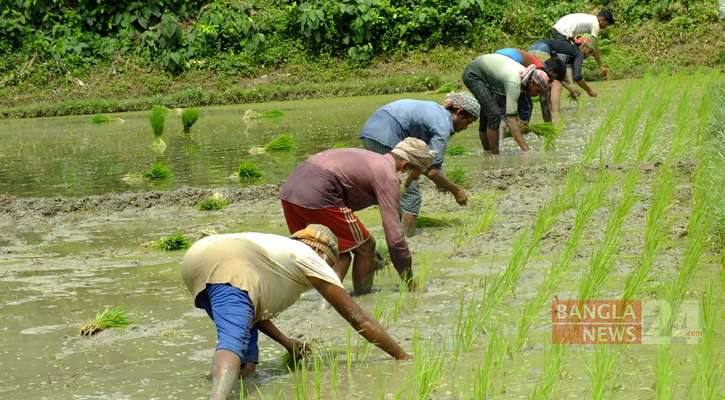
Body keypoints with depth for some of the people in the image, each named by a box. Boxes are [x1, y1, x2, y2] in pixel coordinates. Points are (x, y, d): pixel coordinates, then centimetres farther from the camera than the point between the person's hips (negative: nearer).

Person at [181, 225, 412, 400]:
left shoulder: (275, 246, 40)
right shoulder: (309, 258, 22)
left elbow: (250, 308, 47)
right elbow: (357, 317, 21)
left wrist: (286, 343, 51)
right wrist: (402, 356, 27)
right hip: (226, 266, -8)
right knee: (233, 342, -26)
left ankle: (245, 365, 0)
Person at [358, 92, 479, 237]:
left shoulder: (437, 111, 20)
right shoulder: (443, 126, -8)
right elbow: (433, 171, -11)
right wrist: (456, 190, 1)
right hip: (385, 138, -10)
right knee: (410, 193, -2)